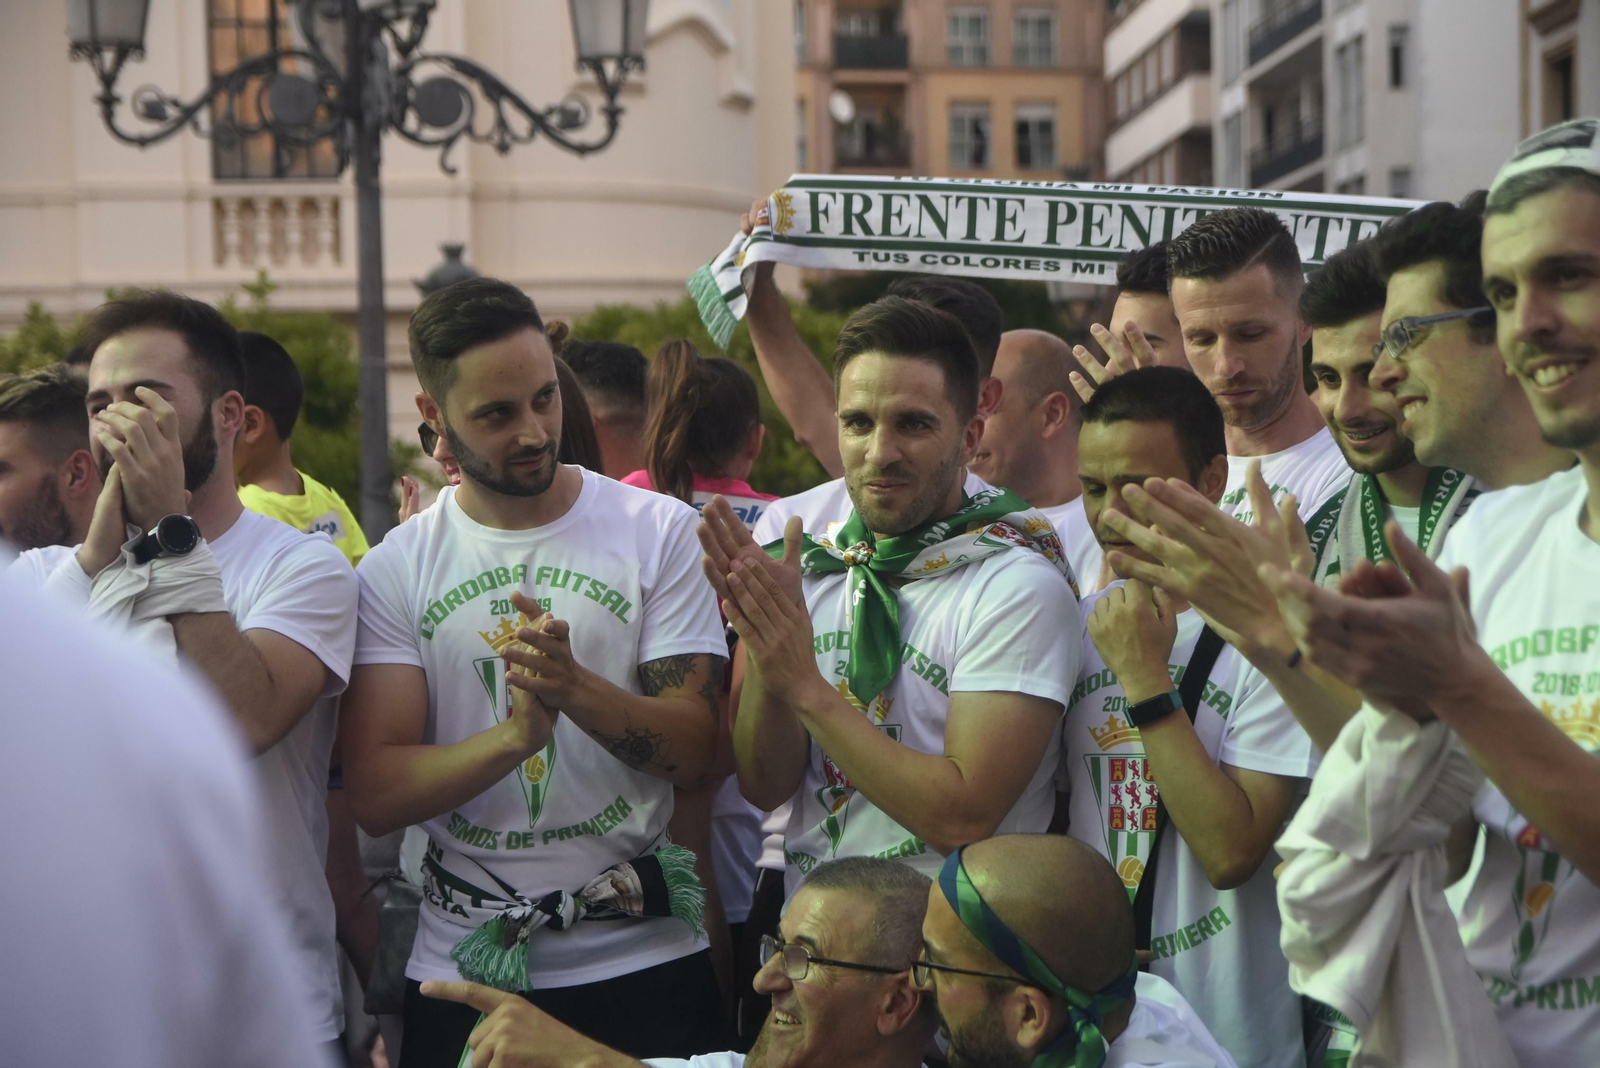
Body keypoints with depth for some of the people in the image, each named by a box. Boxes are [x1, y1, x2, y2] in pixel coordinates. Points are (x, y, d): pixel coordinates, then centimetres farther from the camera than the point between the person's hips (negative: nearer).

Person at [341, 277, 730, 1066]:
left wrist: (574, 687, -26)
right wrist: (517, 734, -26)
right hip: (461, 968, 1)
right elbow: (376, 797, -9)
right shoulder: (393, 572, -1)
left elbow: (692, 753, -8)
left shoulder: (660, 531, -3)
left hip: (642, 957, 0)